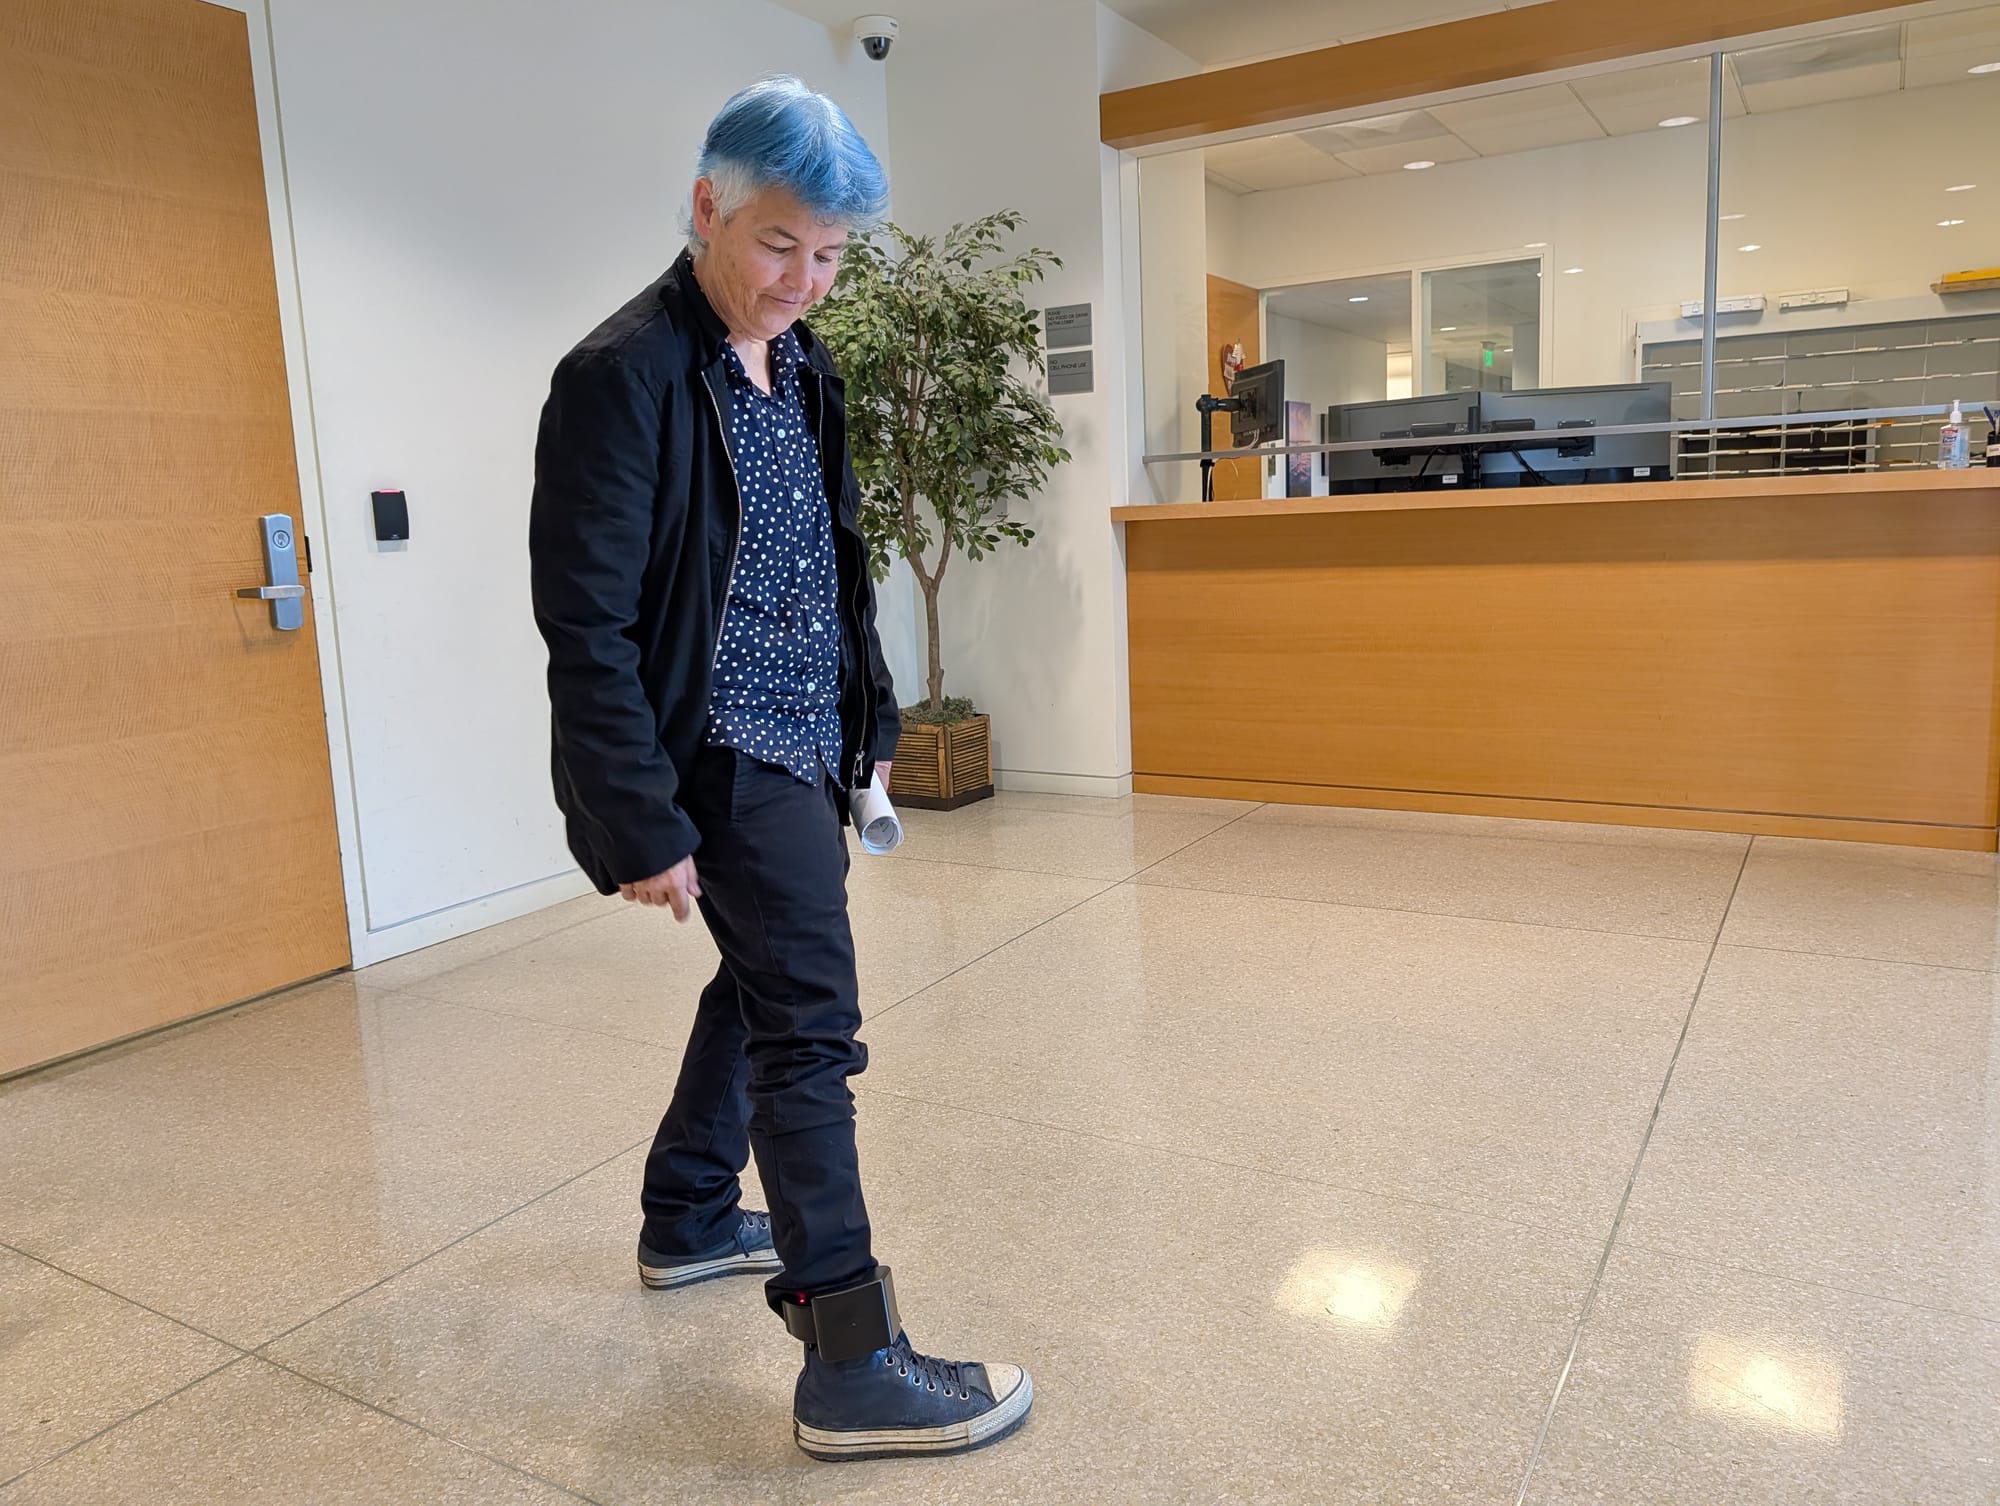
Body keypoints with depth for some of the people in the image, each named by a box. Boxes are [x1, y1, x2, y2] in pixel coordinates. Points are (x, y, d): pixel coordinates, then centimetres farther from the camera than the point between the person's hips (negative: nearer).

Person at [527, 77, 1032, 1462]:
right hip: (725, 759, -9)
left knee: (764, 981, 20)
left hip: (799, 745, 9)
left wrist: (870, 724, 14)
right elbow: (587, 627, -18)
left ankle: (688, 1221, 41)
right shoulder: (625, 377, -15)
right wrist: (640, 827, -19)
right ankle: (853, 1368, 3)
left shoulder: (799, 364, 11)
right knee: (812, 1022, -8)